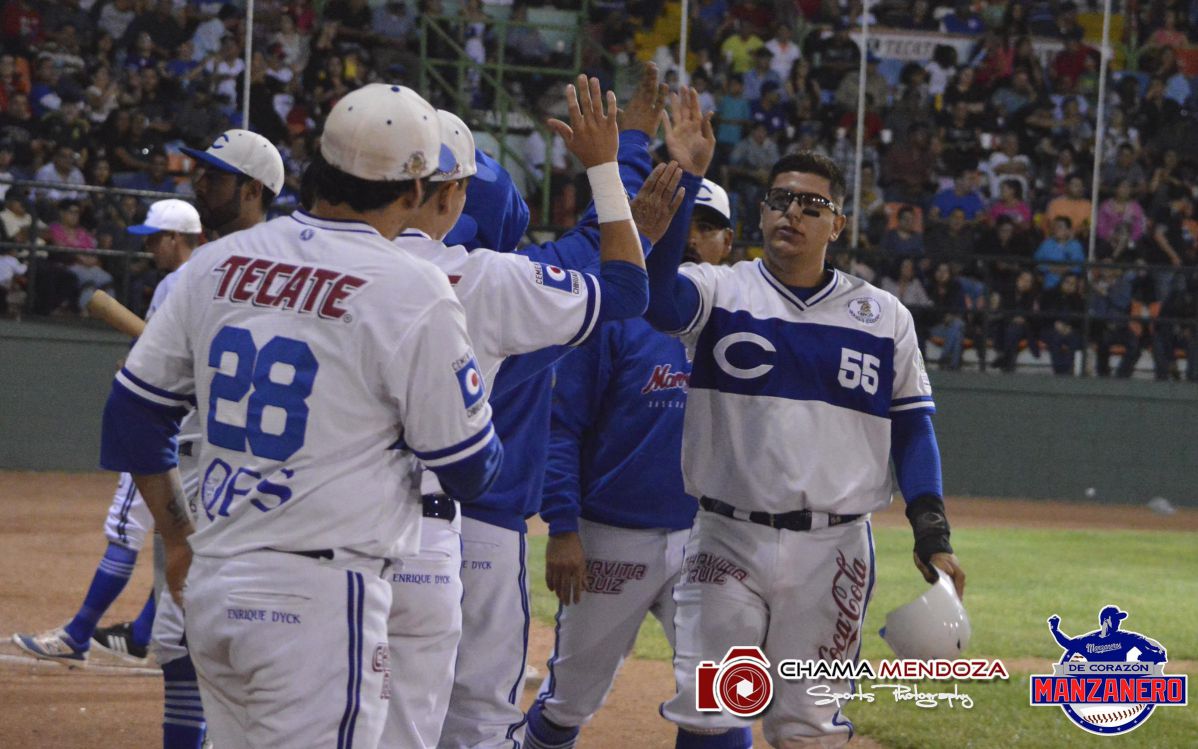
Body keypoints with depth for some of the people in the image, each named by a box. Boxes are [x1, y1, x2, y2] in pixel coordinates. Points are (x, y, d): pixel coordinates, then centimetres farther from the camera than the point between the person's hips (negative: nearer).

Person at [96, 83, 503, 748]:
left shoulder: (220, 262, 8)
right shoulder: (415, 293, -10)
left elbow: (134, 412, 14)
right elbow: (470, 468, -3)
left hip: (210, 589, 7)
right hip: (317, 595, -7)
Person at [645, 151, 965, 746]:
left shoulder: (884, 317, 8)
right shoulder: (719, 291, 2)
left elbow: (911, 427, 11)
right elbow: (659, 299, -21)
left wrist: (932, 534, 1)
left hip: (833, 551, 1)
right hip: (727, 541, -1)